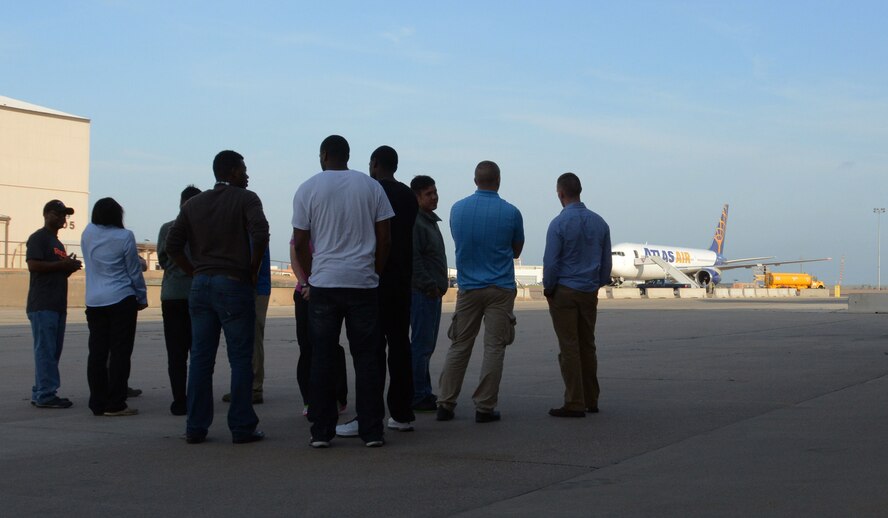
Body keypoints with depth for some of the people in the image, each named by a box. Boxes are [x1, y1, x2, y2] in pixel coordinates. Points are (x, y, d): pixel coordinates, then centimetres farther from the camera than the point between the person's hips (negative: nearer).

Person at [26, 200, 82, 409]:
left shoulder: (57, 242, 24)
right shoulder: (38, 238, -5)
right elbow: (33, 265, -17)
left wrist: (69, 267, 9)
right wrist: (62, 264, -13)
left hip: (58, 305, 9)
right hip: (42, 305, -9)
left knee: (54, 350, 9)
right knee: (45, 350, -10)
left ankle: (40, 393, 14)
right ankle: (45, 394, -9)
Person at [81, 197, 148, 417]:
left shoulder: (87, 233, 3)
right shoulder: (124, 236, -9)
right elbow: (134, 271, -2)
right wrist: (142, 297, 9)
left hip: (93, 302, 5)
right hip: (121, 300, -5)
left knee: (97, 353, 8)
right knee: (120, 353, -1)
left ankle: (97, 403, 10)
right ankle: (115, 404, -2)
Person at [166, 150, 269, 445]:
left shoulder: (194, 204, 12)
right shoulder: (245, 199, -3)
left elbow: (172, 245, 7)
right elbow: (260, 234, -19)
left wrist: (195, 273, 11)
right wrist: (253, 271, -6)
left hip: (200, 286, 5)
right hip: (234, 285, -5)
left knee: (200, 357, 8)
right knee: (240, 358, 0)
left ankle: (195, 428, 9)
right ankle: (241, 428, 1)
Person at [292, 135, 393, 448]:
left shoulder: (308, 189, 2)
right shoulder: (371, 187, 6)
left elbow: (300, 243, 2)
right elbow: (385, 238, 4)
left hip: (323, 283, -1)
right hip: (363, 282, 1)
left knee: (322, 358, 4)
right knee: (367, 357, 4)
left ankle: (321, 431, 5)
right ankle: (372, 430, 4)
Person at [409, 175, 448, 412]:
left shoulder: (431, 221, 20)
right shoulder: (415, 222, -13)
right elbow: (413, 259, -21)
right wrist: (429, 286, -20)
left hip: (432, 293, 10)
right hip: (423, 293, -10)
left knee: (426, 346, 14)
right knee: (421, 345, -8)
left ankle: (423, 393, 20)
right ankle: (418, 396, -5)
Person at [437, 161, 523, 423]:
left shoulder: (457, 209, 1)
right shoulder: (510, 212, -6)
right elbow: (516, 251, 7)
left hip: (468, 288, 3)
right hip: (501, 289, -2)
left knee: (459, 348, 9)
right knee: (494, 348, 1)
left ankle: (445, 404, 9)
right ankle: (484, 407, 0)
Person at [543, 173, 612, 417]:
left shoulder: (559, 223, -13)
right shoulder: (599, 222, 5)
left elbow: (551, 262, -13)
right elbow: (606, 261, 10)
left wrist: (548, 288, 1)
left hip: (564, 292, -5)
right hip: (590, 293, 6)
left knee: (569, 348, -3)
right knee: (587, 346, 13)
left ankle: (575, 404, -3)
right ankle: (591, 400, 18)